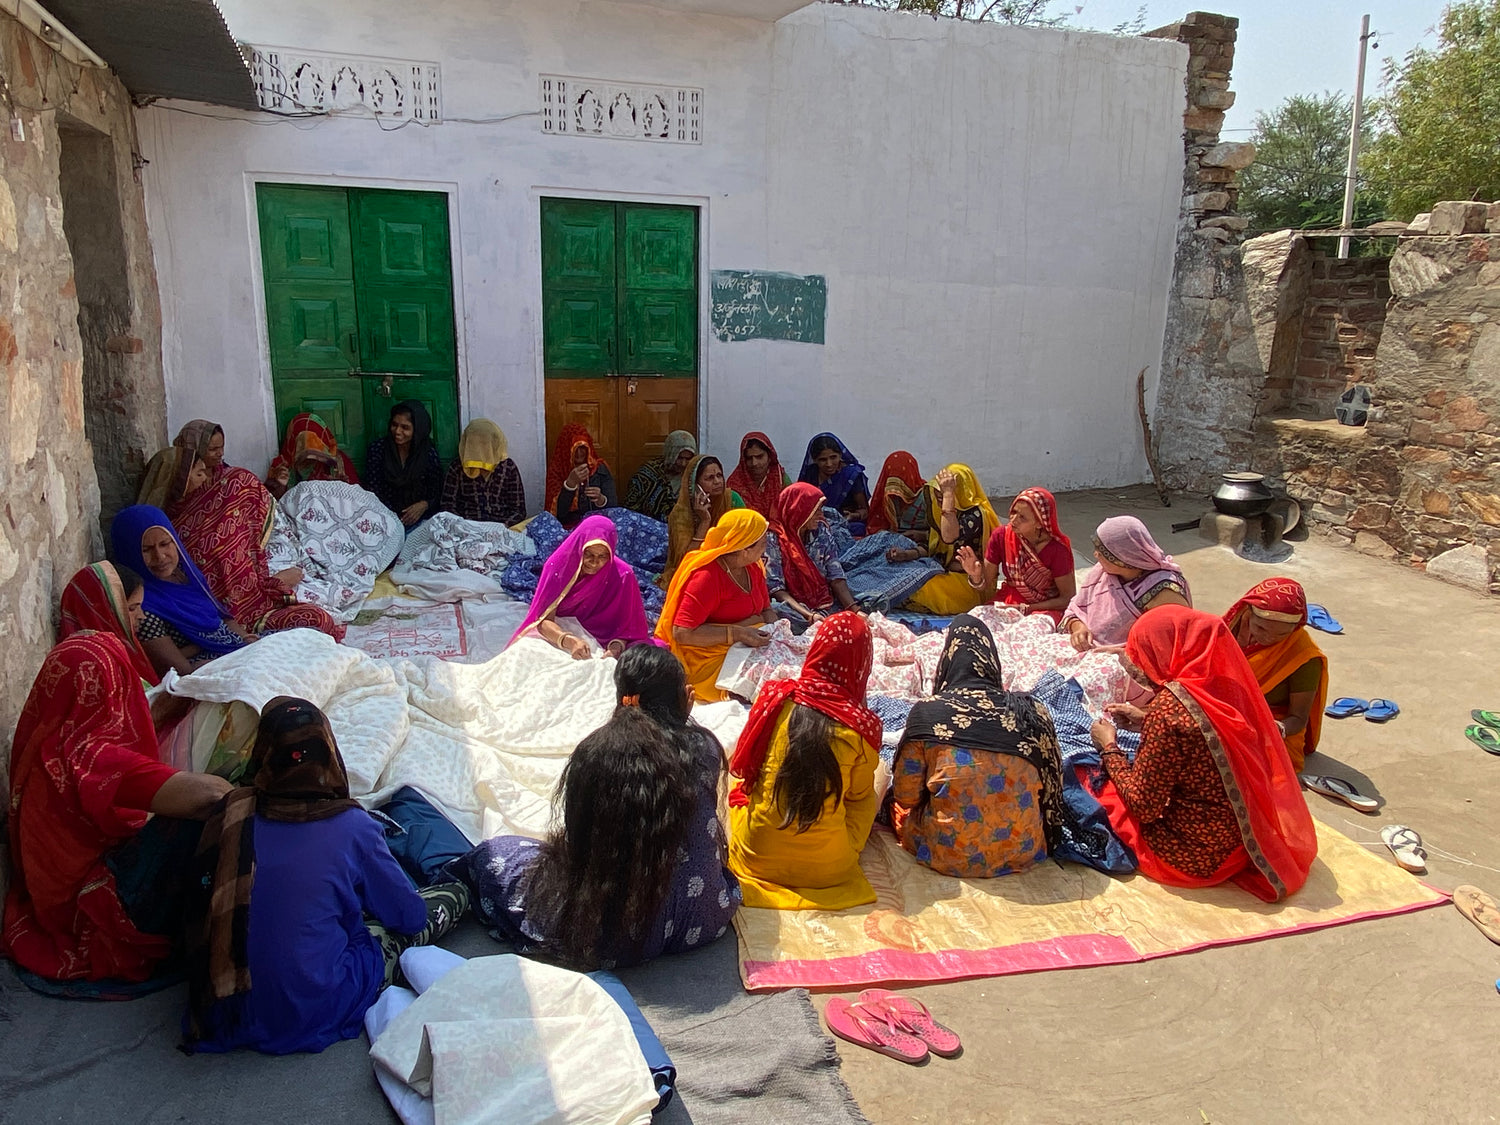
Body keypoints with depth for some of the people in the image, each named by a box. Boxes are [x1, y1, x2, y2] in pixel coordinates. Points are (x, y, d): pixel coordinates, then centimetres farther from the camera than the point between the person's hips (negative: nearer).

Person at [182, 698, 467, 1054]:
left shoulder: (230, 813, -7)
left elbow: (199, 907, 10)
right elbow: (410, 917, -3)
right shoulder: (352, 827, -16)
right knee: (455, 894, 5)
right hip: (311, 1019, -5)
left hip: (225, 1015, 5)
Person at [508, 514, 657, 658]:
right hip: (560, 632, 1)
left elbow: (625, 626, -12)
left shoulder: (622, 575, -19)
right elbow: (544, 620, -22)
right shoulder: (558, 565, -19)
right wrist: (569, 641, -42)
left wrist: (615, 649, -35)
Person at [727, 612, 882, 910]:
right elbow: (860, 794, 2)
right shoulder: (862, 727, -15)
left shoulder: (775, 697, -10)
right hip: (828, 868, -2)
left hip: (754, 858, 2)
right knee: (878, 780, 18)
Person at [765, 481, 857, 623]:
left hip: (825, 604, 2)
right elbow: (776, 588, -15)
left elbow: (837, 578, 1)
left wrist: (854, 610, -15)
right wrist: (810, 615, -28)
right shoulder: (773, 541, -11)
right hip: (793, 606, -2)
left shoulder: (822, 532, 4)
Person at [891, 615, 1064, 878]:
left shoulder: (926, 713, -11)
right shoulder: (1033, 712, -6)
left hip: (950, 857, -4)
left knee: (897, 805, 23)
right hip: (1023, 853, 4)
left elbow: (906, 796, -5)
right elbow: (1052, 787, 5)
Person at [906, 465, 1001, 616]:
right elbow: (930, 548, 17)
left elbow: (951, 537, -35)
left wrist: (948, 493, -29)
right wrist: (906, 554, -3)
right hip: (944, 574, 8)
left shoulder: (976, 514, -14)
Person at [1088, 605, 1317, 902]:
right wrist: (1143, 720, 12)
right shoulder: (1226, 682, -6)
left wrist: (1109, 747, -7)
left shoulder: (1170, 706, -28)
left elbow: (1144, 806, -20)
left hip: (1197, 857, -7)